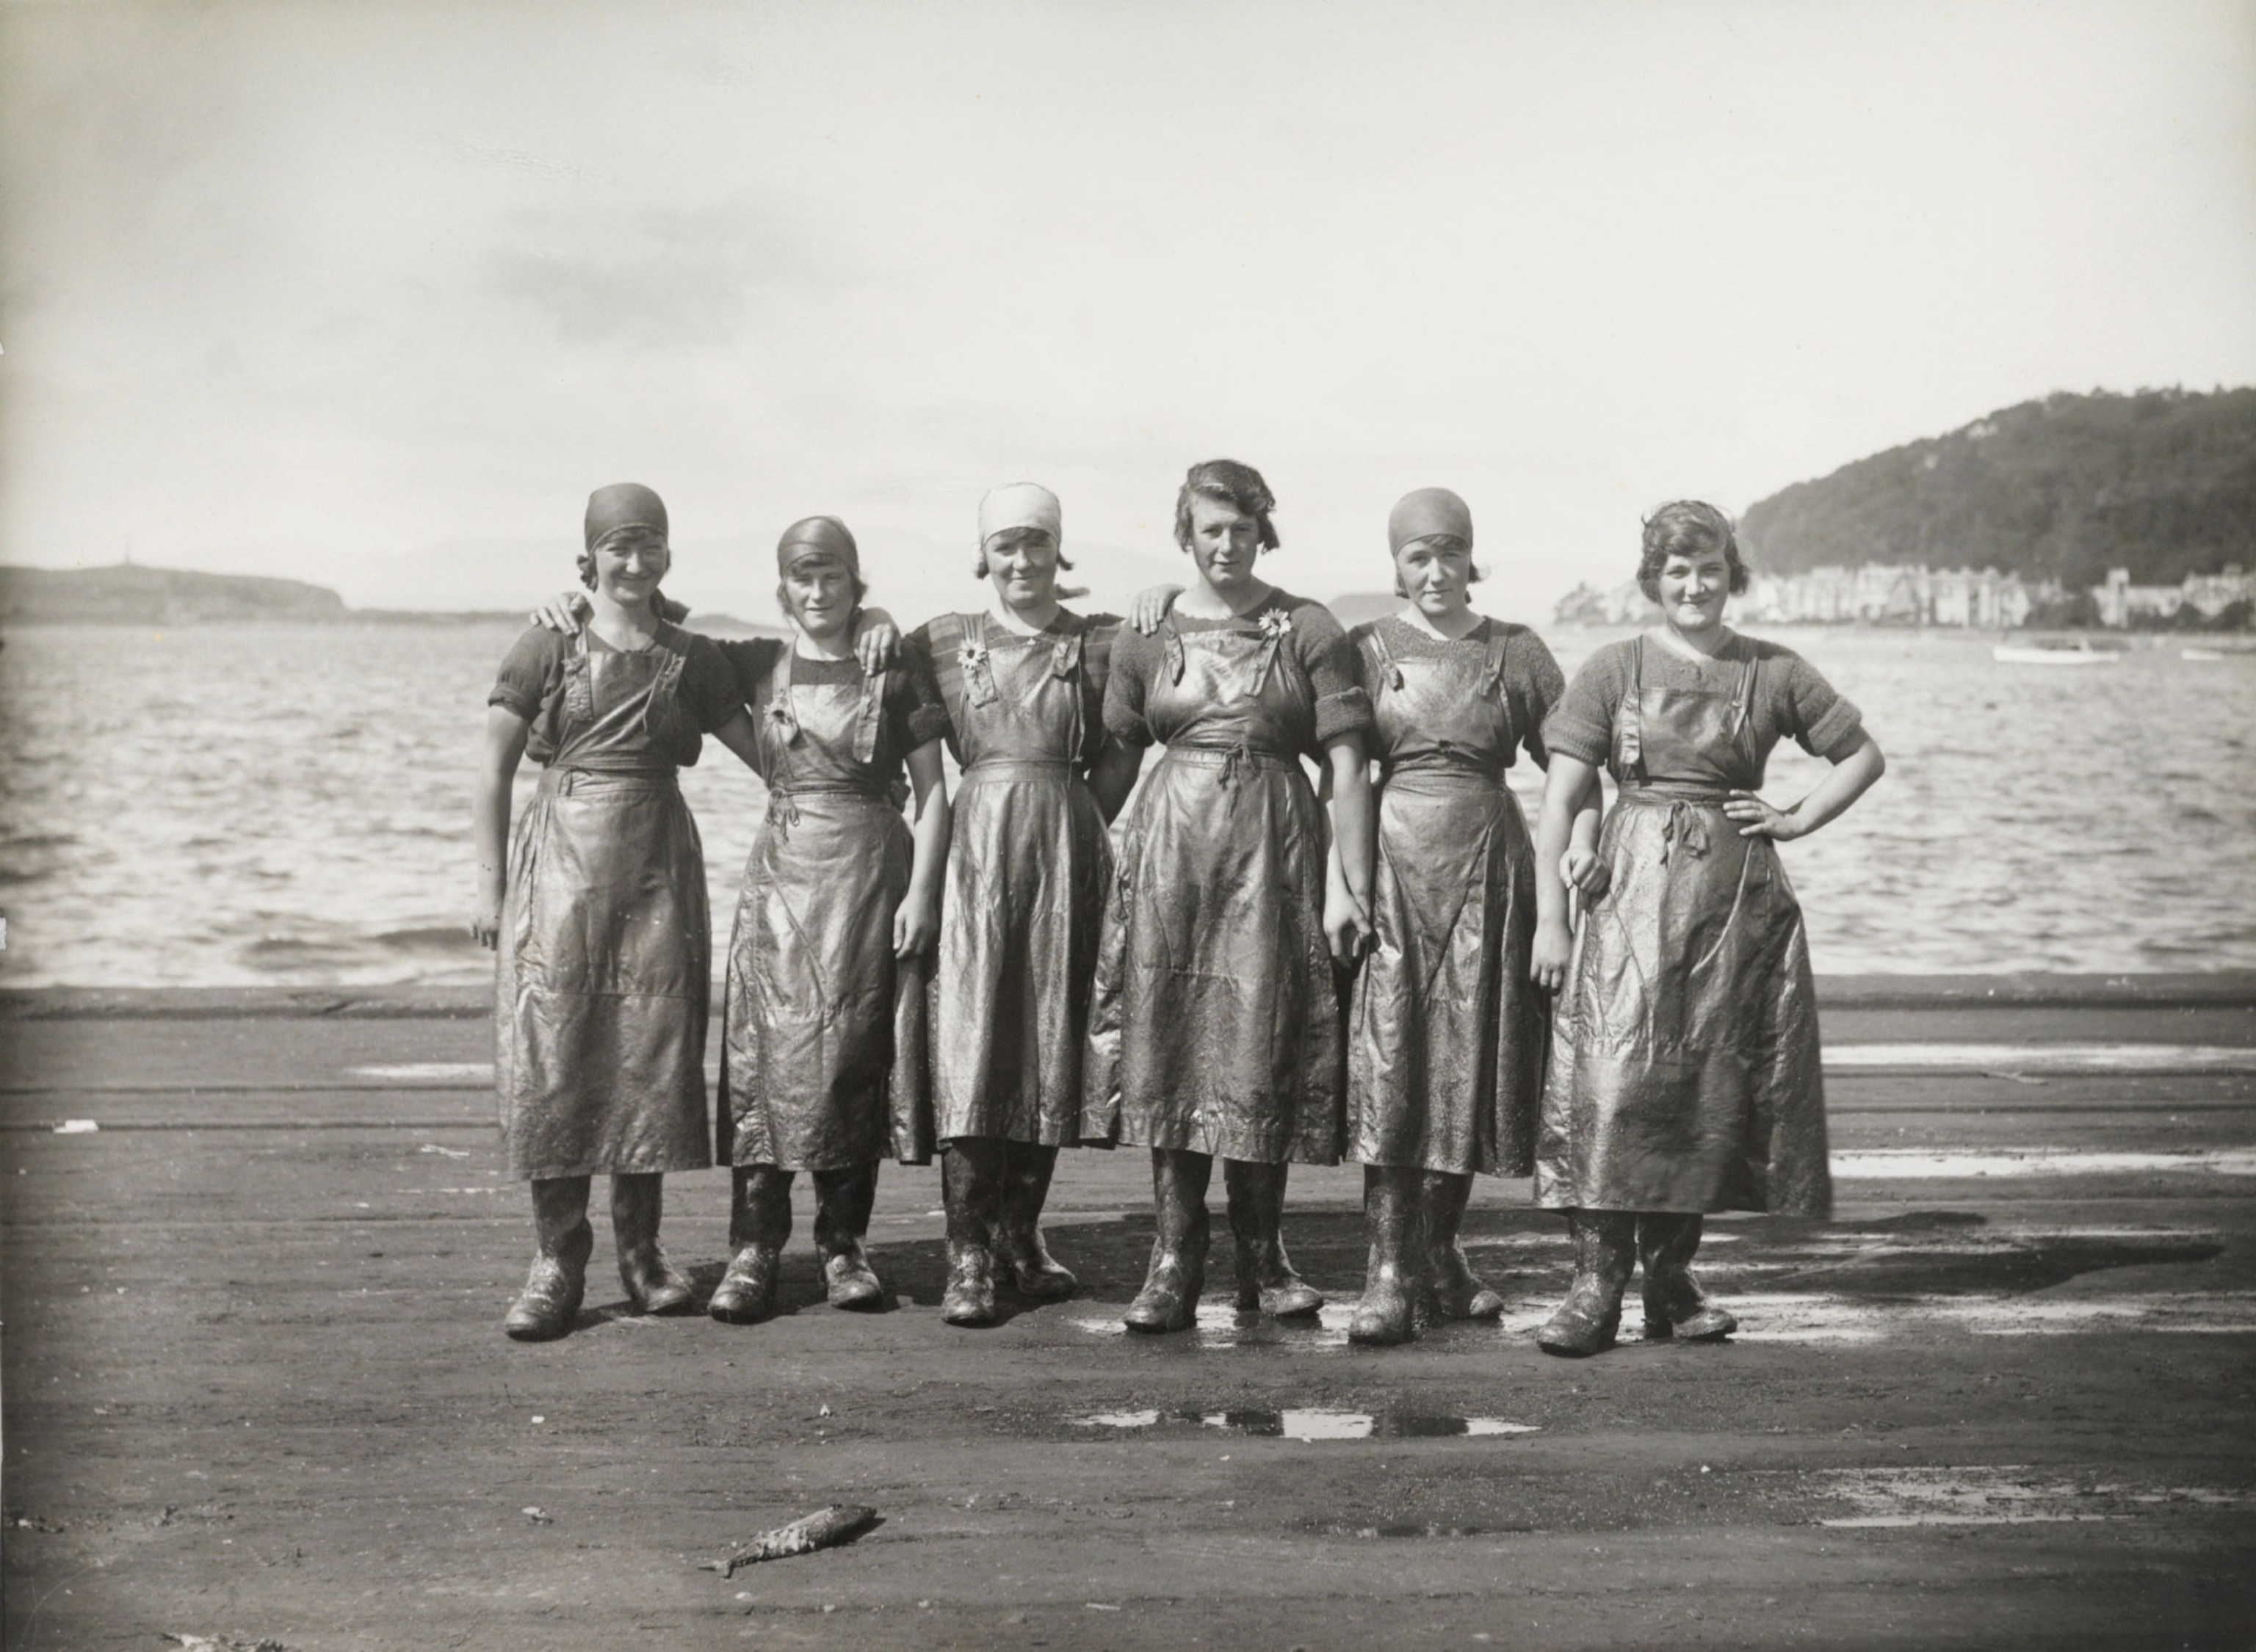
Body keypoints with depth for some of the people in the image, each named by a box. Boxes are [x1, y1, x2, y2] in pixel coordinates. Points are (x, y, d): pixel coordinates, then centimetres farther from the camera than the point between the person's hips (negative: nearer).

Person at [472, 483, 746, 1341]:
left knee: (653, 1052, 3)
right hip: (562, 863, -2)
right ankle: (557, 1256, 5)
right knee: (551, 1052, -3)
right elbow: (494, 770, 2)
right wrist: (490, 885, -1)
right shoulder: (546, 650, 1)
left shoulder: (692, 660, 8)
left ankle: (640, 1247, 16)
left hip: (658, 868, 2)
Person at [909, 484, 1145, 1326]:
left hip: (1067, 849, 1)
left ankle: (1021, 1232, 18)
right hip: (975, 842, -1)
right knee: (968, 1034, -9)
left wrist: (1074, 827, 4)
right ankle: (968, 1255, -8)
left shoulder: (1101, 642, 6)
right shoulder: (943, 642, 7)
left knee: (1053, 1033, 5)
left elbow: (1121, 751, 10)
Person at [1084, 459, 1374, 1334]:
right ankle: (1175, 1254, 5)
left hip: (1274, 849, -1)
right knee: (1168, 1039, -1)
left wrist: (1353, 882, -7)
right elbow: (1116, 755, 15)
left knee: (1262, 1041, 0)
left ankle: (1261, 1254, 12)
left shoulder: (1308, 630, 2)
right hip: (1169, 847, 1)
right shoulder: (1145, 636, 8)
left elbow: (1347, 764, -1)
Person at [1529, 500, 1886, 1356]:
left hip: (1738, 894, 2)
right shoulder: (1615, 669, 2)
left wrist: (1796, 820, 3)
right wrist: (1549, 918, -7)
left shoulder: (1774, 672, 7)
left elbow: (1864, 755, 17)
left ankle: (1672, 1277, 16)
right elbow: (1559, 800, -1)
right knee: (1614, 1076, -11)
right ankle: (1596, 1282, -8)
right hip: (1634, 891, -2)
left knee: (1711, 1085, 4)